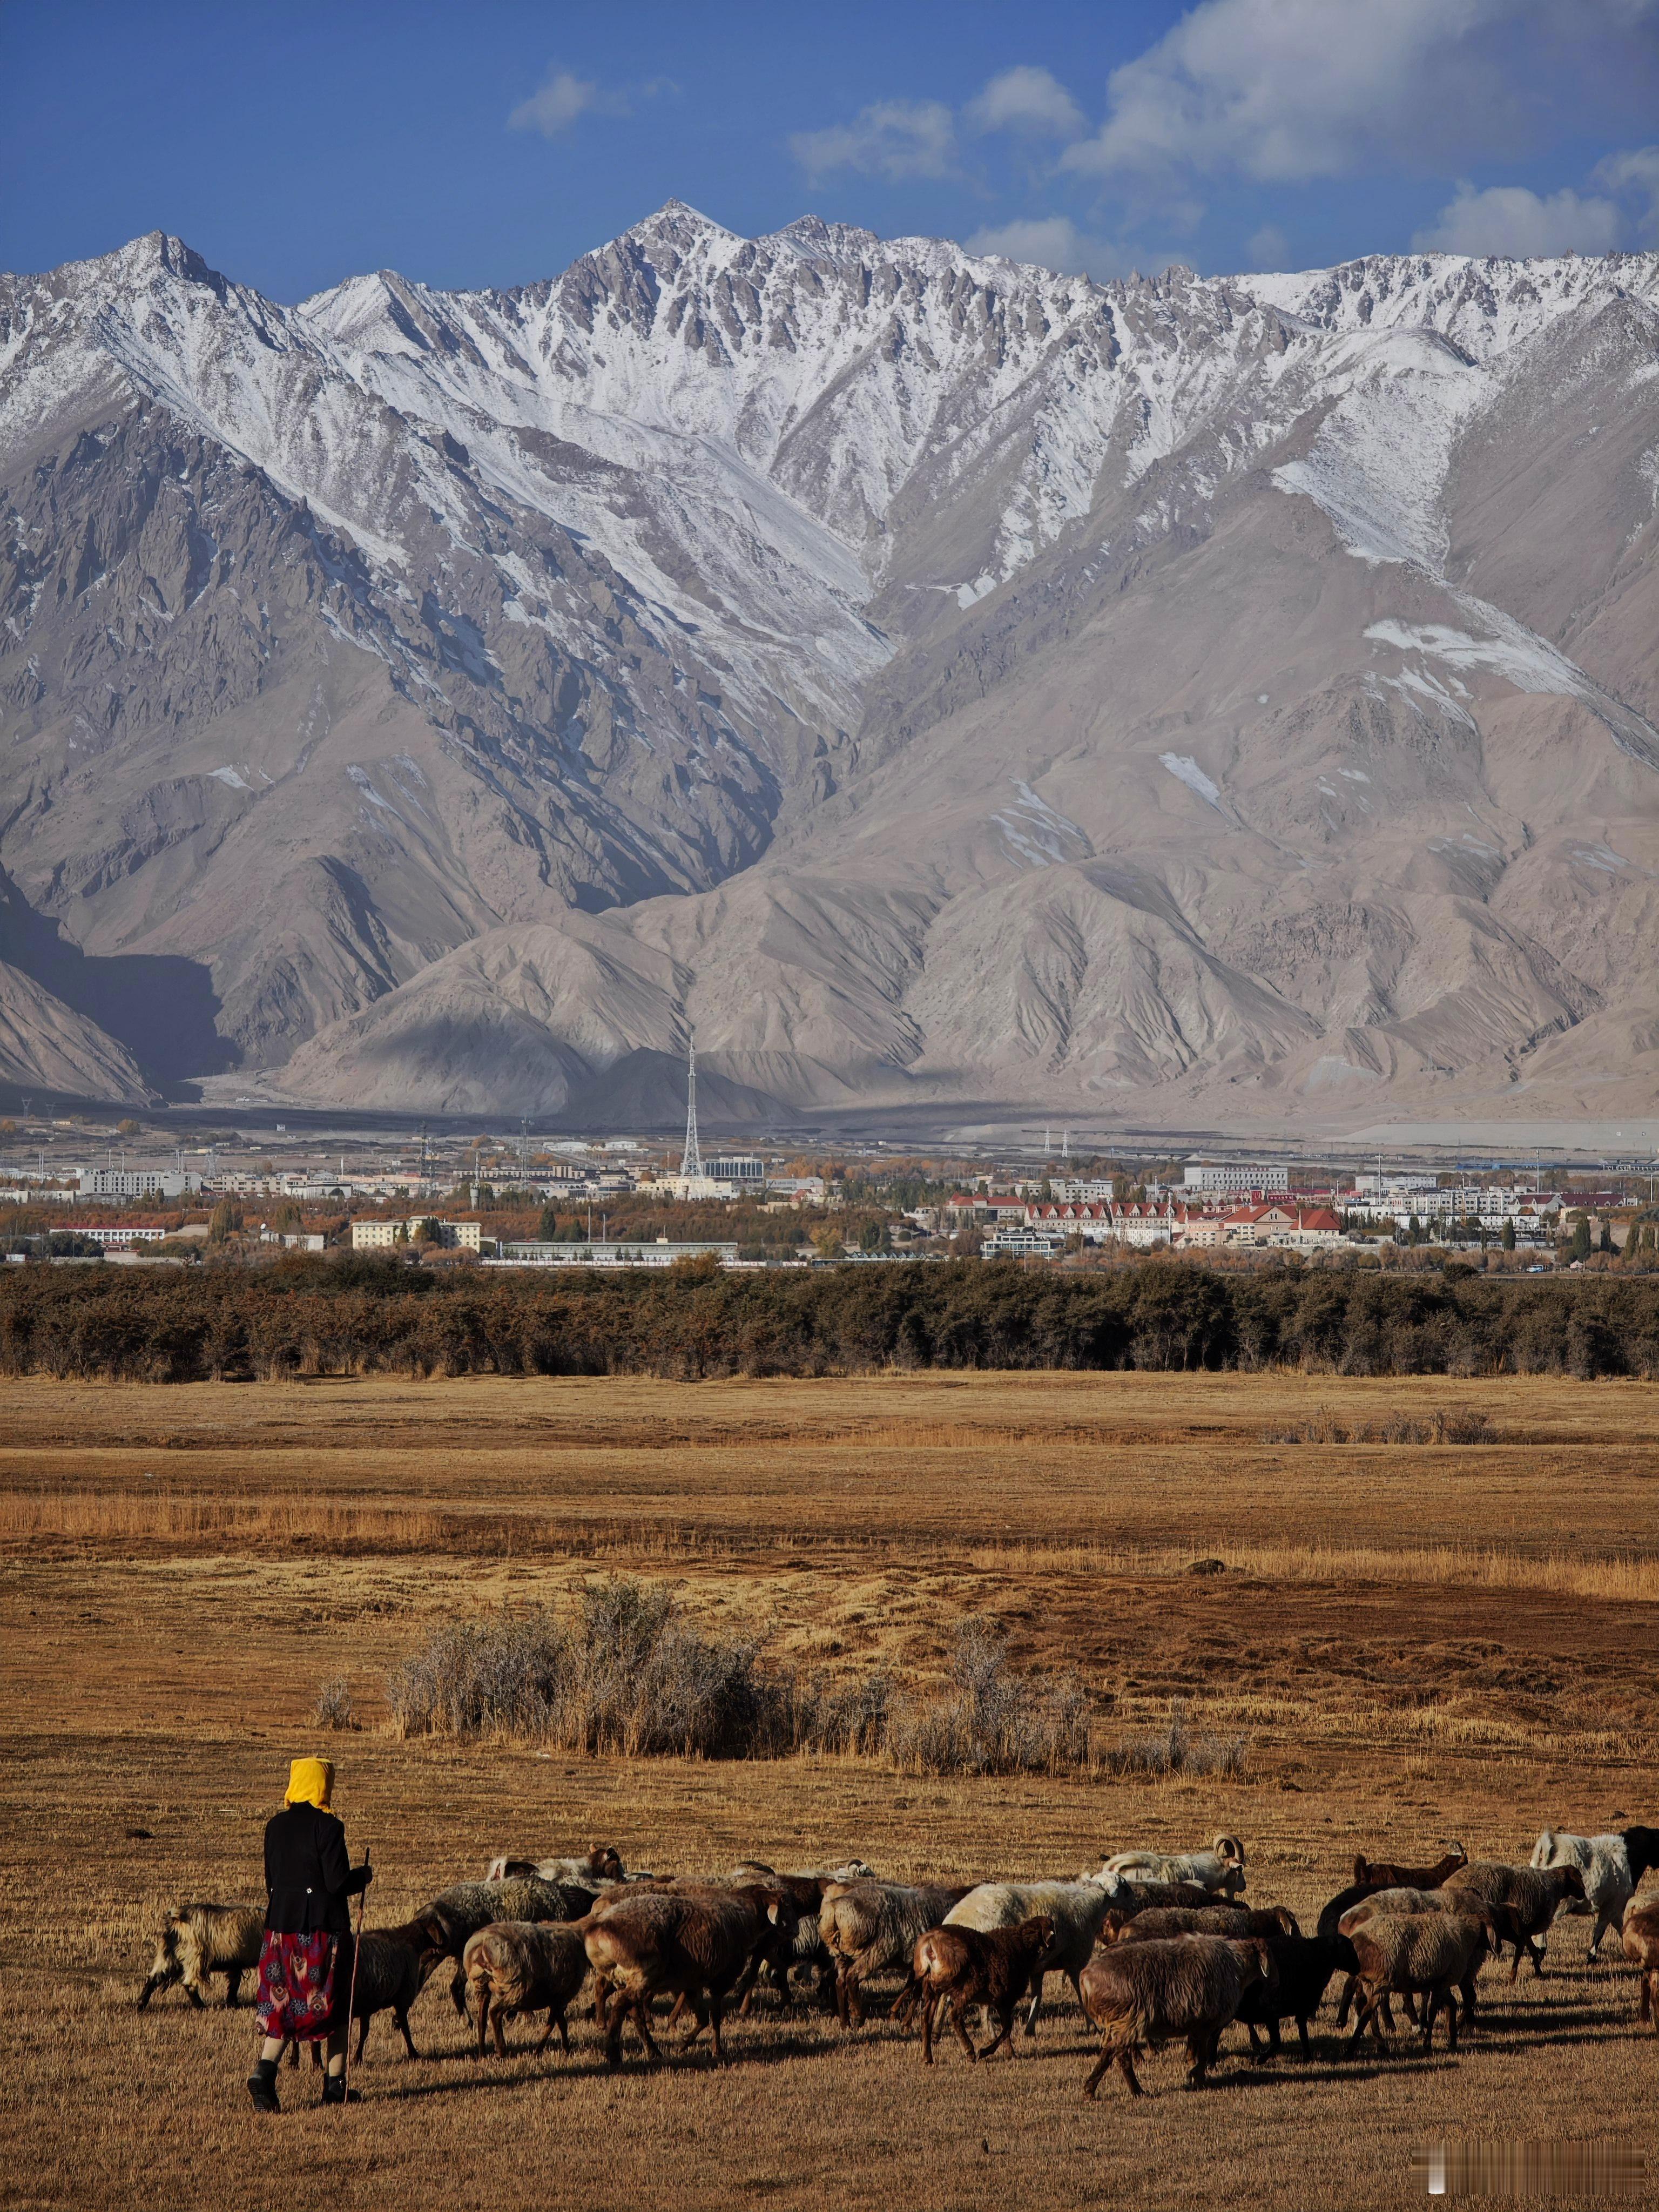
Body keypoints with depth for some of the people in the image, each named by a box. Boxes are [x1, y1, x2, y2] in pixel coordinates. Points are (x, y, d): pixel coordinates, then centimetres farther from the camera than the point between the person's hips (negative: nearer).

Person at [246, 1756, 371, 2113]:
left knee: (283, 2003, 8)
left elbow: (271, 1881, 12)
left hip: (281, 1922, 5)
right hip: (324, 1925, -5)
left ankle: (264, 2070, -13)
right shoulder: (328, 1826, -13)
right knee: (335, 2003, 9)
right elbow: (338, 1883, -16)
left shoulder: (276, 1825, 5)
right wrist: (364, 1876, 3)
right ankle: (334, 2083, 14)